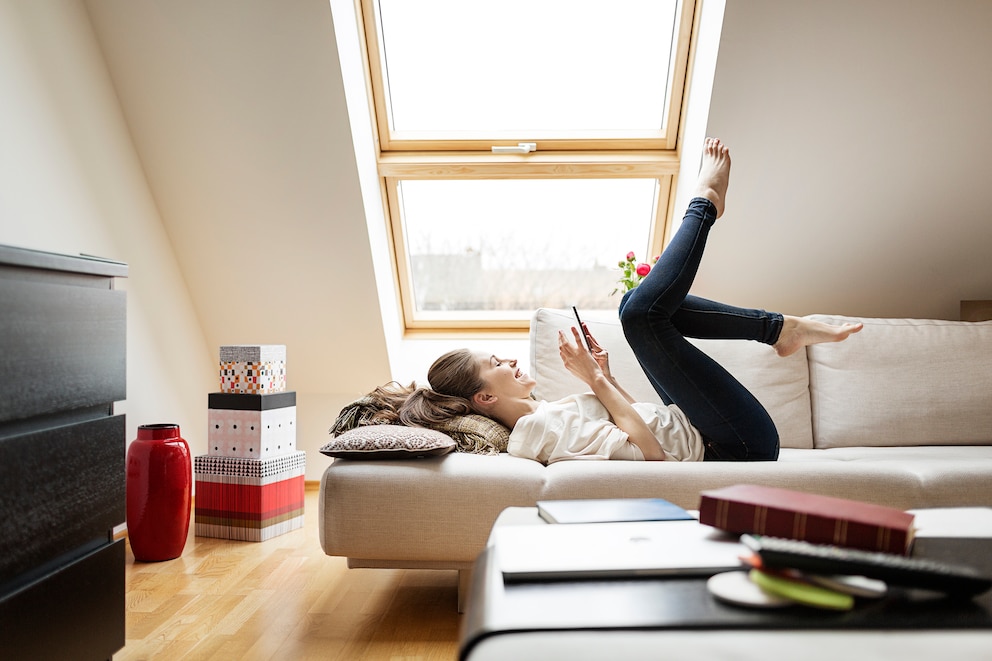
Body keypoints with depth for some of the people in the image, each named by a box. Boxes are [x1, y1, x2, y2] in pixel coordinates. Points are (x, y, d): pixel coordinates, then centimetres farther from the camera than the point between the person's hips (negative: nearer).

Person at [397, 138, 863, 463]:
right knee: (640, 311, -20)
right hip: (742, 445, -9)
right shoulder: (537, 429, -21)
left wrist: (600, 373, 3)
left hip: (691, 429, 9)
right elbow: (648, 450, -27)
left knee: (646, 306, 10)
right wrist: (597, 378, -19)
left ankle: (782, 329, 6)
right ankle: (704, 203, 2)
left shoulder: (539, 417, 9)